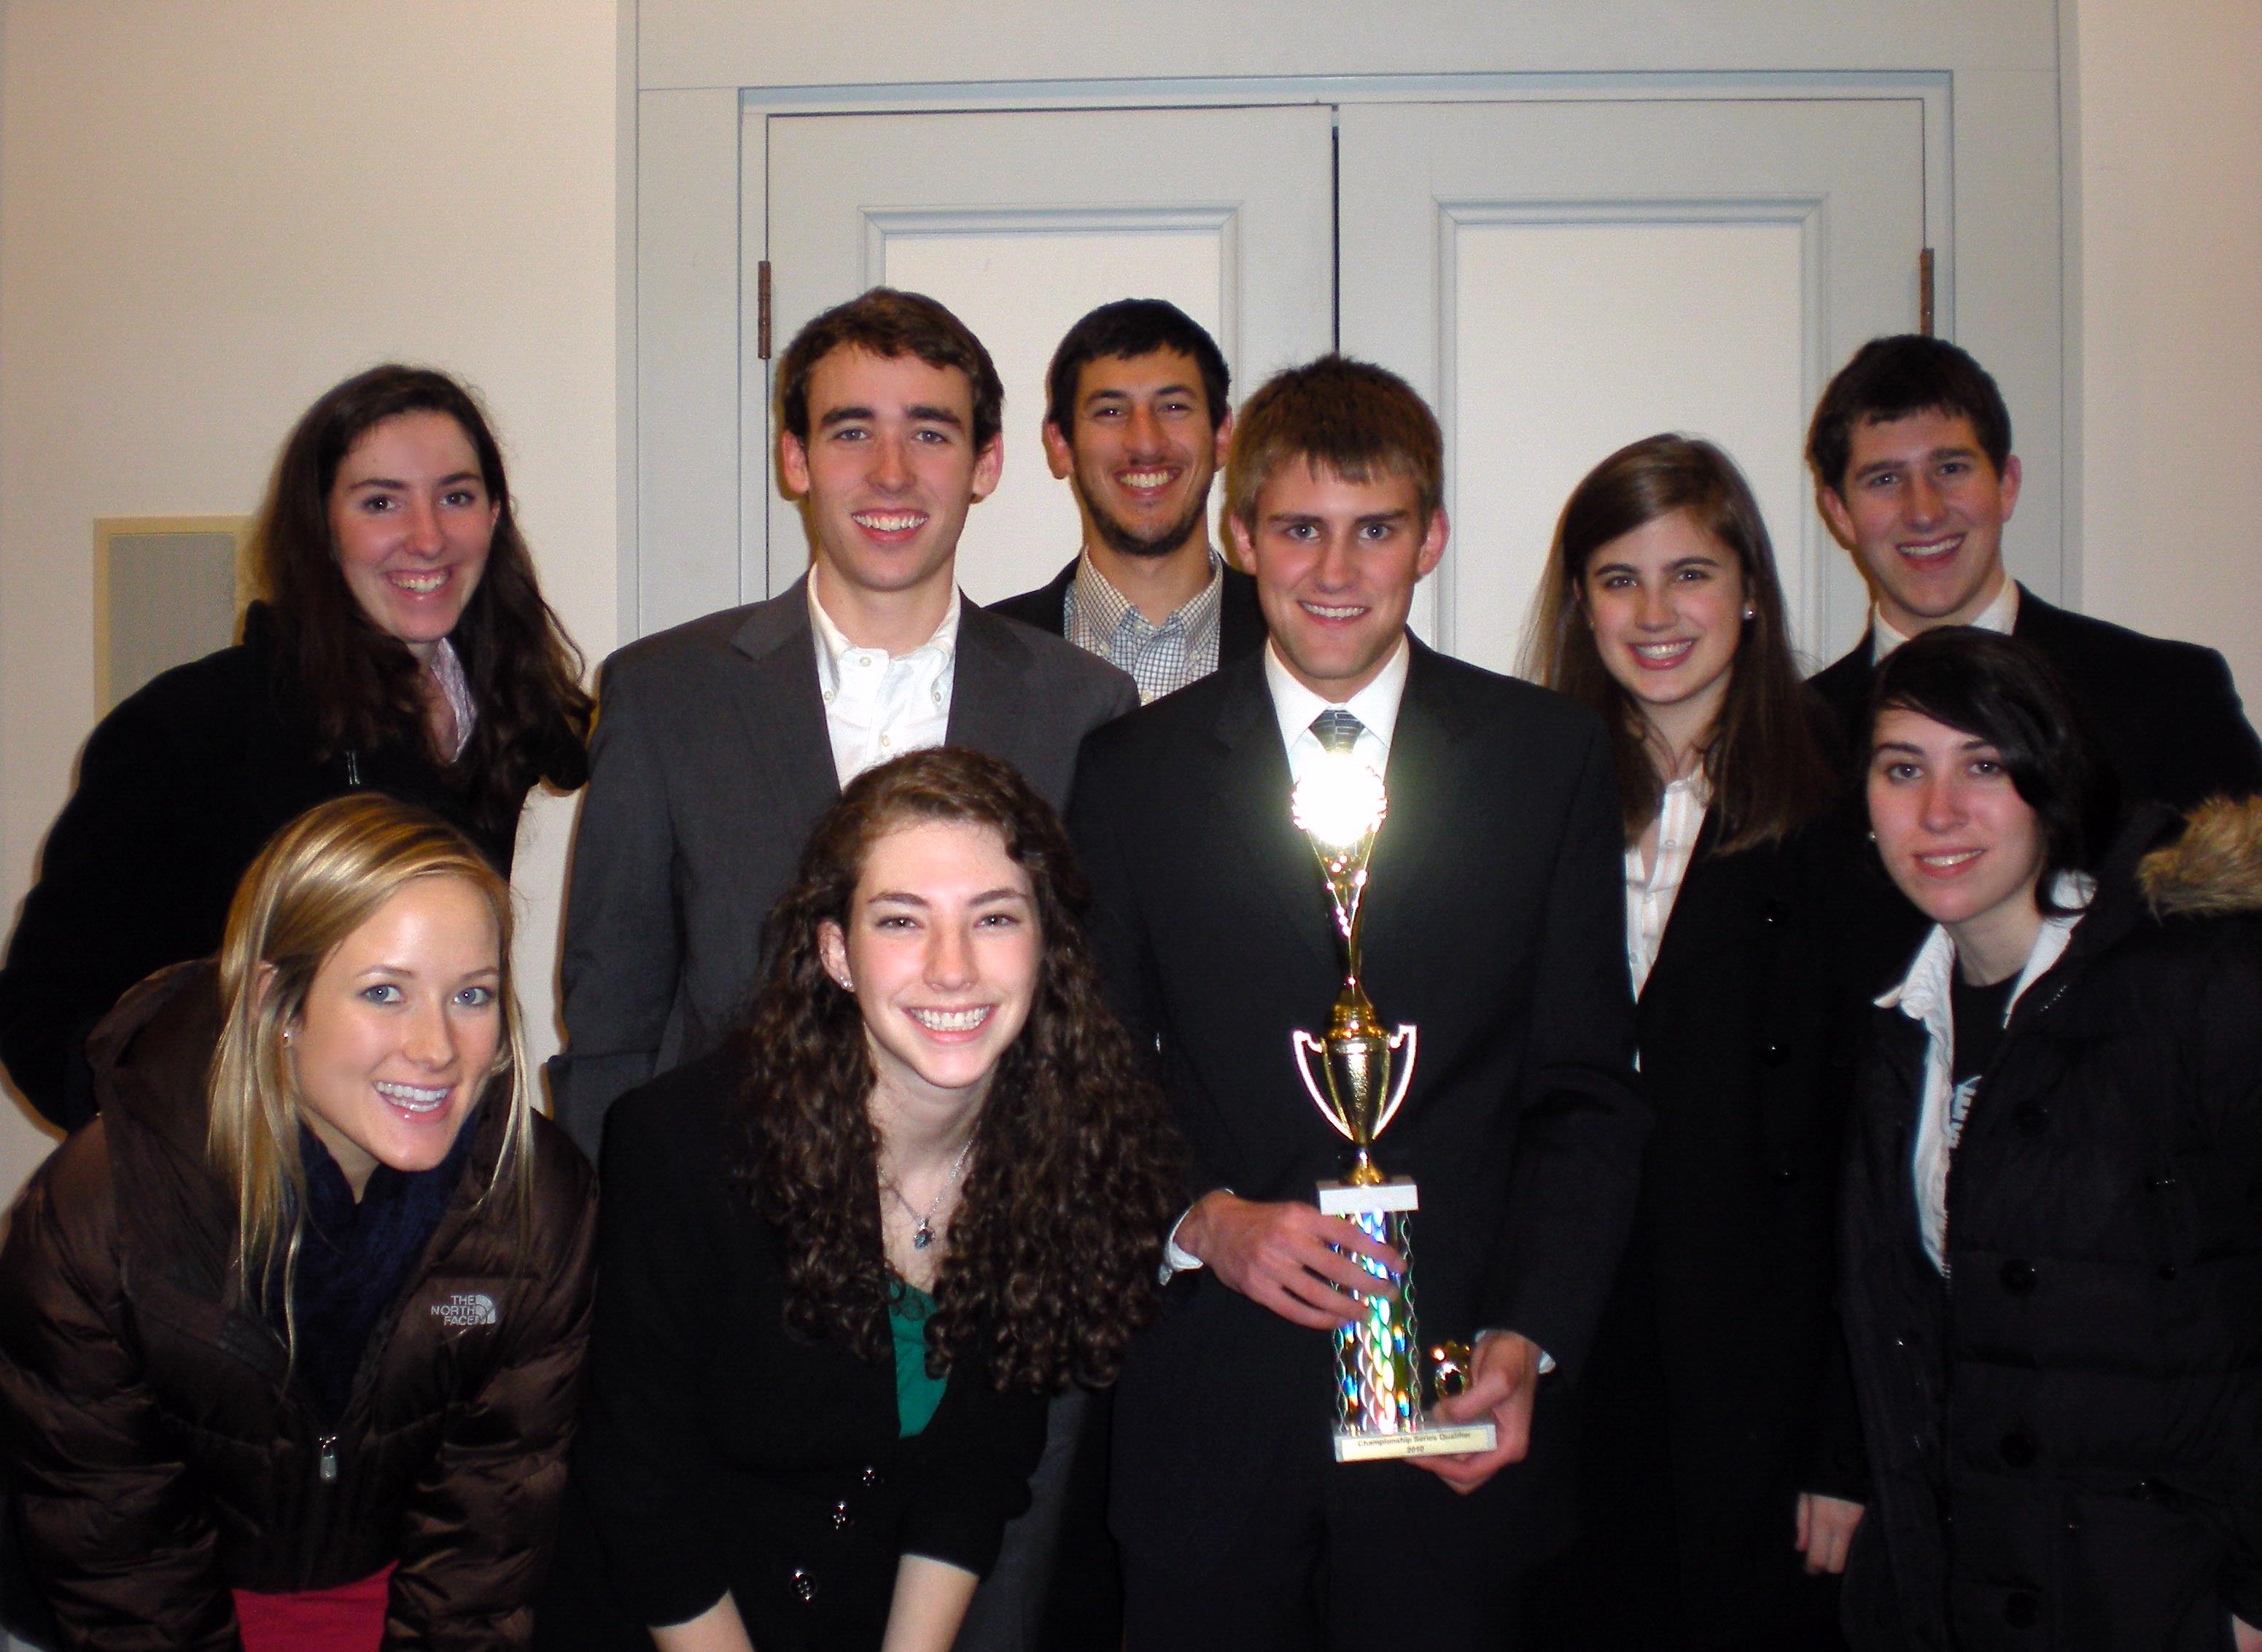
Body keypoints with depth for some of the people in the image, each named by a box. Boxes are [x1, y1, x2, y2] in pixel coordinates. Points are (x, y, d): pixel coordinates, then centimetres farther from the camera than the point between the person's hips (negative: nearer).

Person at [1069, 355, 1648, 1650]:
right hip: (1210, 1413, 0)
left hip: (1457, 1417, 0)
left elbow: (1587, 1093, 2)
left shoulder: (1554, 757, 3)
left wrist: (1529, 1341, -8)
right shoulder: (1133, 771, 4)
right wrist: (1203, 1221, -12)